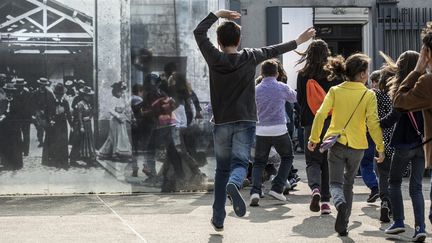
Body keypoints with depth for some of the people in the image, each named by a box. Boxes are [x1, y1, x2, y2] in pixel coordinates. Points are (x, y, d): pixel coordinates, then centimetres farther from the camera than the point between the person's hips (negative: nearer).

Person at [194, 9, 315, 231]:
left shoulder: (214, 58, -3)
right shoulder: (249, 57, -1)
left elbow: (199, 31, 7)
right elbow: (274, 51, 14)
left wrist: (218, 14, 13)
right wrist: (299, 41, 28)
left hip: (221, 123, 1)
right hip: (245, 121, -1)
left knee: (222, 169, 11)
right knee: (240, 162, -5)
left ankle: (218, 218, 12)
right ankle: (233, 184, -41)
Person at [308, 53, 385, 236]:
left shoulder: (335, 91, 0)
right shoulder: (369, 95, -4)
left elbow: (321, 114, -7)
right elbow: (373, 123, -9)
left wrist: (314, 138, 1)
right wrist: (380, 147, -3)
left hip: (336, 143, 0)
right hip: (357, 146, 0)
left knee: (336, 183, 7)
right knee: (348, 184, 16)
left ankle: (341, 203, -28)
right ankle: (343, 225, 13)